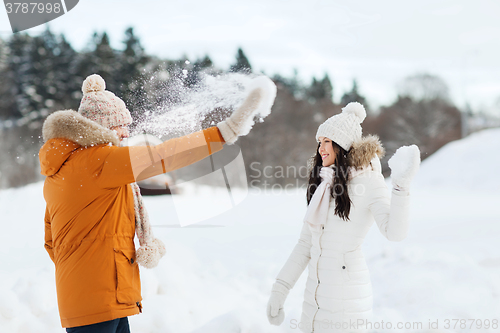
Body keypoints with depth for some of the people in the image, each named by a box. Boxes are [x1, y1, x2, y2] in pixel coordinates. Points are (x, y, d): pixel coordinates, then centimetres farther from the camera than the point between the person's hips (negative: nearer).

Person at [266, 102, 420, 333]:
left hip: (346, 299, -7)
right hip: (315, 294, 7)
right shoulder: (322, 186, 10)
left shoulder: (368, 181, -9)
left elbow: (395, 232, -24)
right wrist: (279, 289, 11)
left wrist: (401, 185, -36)